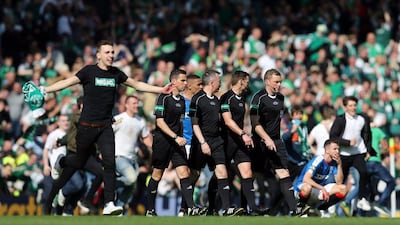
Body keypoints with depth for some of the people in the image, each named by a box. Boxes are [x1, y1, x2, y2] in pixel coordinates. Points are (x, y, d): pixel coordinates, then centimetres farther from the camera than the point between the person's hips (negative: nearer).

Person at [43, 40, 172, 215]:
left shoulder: (116, 73, 7)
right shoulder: (89, 71, -6)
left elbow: (137, 84, 18)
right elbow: (68, 82, -9)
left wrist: (161, 90, 15)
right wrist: (44, 90, -19)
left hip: (106, 127, 3)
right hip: (87, 126, -3)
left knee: (110, 163, -11)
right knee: (80, 162, 9)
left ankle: (109, 204, -12)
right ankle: (60, 162, 45)